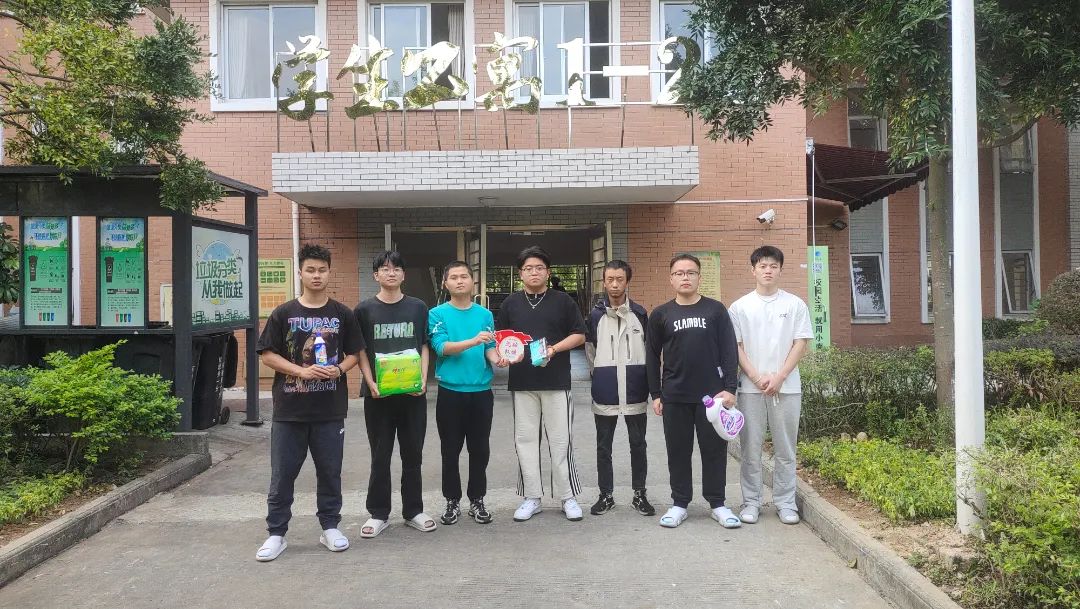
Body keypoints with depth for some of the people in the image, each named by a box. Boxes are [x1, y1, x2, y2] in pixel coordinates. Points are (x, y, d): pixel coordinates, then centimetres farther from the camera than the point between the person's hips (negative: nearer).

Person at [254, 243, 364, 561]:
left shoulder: (343, 314, 4)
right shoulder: (283, 313, 1)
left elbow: (354, 353, 9)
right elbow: (267, 355, 0)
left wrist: (339, 370, -12)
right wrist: (300, 371, -14)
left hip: (330, 409, 1)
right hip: (289, 409, -1)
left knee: (330, 471, 10)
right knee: (283, 473, 5)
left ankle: (330, 527, 25)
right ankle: (276, 533, 18)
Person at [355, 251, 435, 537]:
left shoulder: (418, 307, 6)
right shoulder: (364, 310, 2)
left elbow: (424, 347, 8)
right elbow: (360, 352, 3)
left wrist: (423, 379, -5)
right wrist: (370, 383, -10)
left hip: (412, 392, 1)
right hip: (378, 394, -1)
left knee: (412, 454, 10)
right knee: (380, 456, 7)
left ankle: (414, 511, 22)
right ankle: (378, 514, 19)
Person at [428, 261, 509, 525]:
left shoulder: (485, 314, 6)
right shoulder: (437, 314, -2)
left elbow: (490, 348, 5)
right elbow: (441, 347, -14)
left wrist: (497, 359, -17)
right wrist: (473, 341, -27)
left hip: (481, 391, 2)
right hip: (450, 392, -2)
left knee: (480, 450, 9)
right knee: (450, 451, 7)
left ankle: (477, 501, 22)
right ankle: (452, 501, 21)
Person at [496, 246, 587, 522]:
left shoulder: (562, 301, 5)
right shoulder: (511, 303, 11)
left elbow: (579, 335, 4)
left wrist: (554, 348, -11)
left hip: (556, 381, -2)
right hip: (522, 382, 2)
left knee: (560, 440, 1)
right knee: (525, 439, 6)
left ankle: (568, 497, 13)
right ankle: (531, 498, 17)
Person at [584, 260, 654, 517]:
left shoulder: (640, 313, 2)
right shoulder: (595, 315, 0)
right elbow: (590, 349, 9)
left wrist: (646, 381, 9)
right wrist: (600, 374, 7)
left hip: (635, 390, 0)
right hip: (605, 392, 0)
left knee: (638, 444, 8)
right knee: (603, 446, 8)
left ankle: (639, 494, 21)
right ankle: (606, 495, 20)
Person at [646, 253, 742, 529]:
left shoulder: (716, 310, 3)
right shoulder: (660, 314, 6)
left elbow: (729, 351, 1)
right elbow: (652, 357, 8)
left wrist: (730, 388, -7)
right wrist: (655, 394, 3)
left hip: (712, 394, -1)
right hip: (674, 397, 1)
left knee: (714, 450, 6)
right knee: (678, 451, 8)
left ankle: (718, 504, 20)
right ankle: (679, 504, 20)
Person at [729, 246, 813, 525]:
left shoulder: (795, 304, 3)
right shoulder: (740, 307, 3)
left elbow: (801, 344, 0)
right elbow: (736, 347, 1)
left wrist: (779, 377, -10)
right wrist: (757, 377, -10)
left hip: (786, 387, 0)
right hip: (750, 387, 0)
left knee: (785, 449, 7)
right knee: (750, 448, 5)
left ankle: (785, 502, 18)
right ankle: (751, 502, 16)